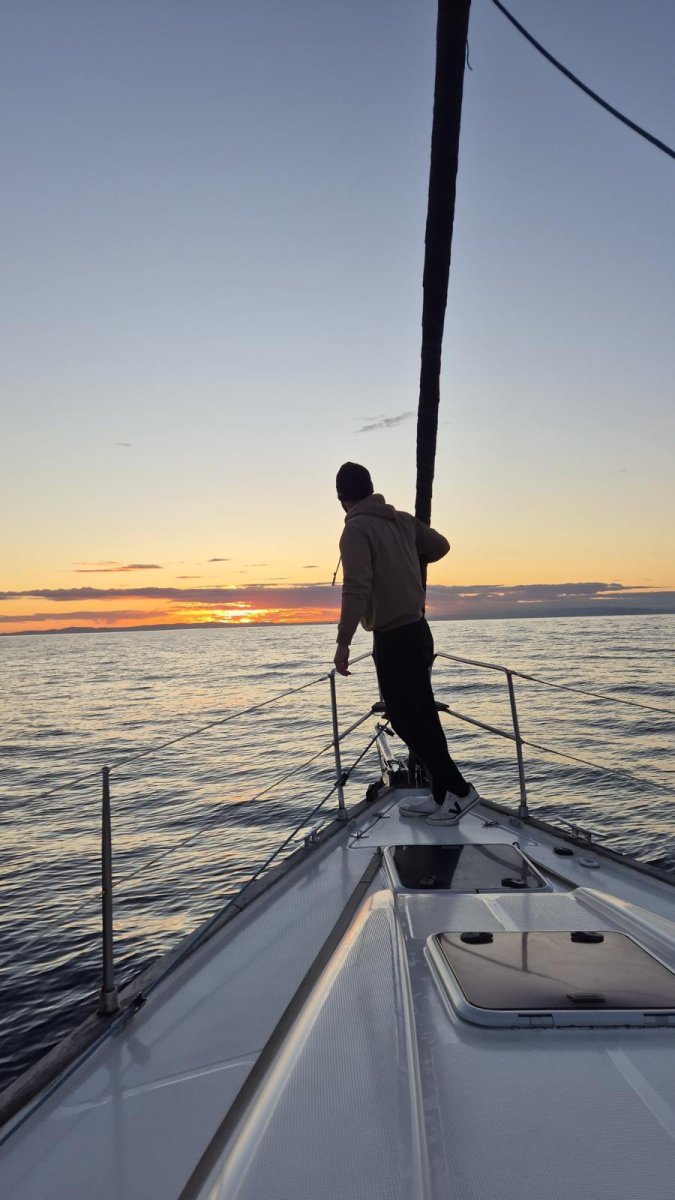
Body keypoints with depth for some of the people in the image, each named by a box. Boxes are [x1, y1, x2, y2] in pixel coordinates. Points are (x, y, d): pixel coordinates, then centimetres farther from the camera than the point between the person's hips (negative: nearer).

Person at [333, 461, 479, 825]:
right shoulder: (402, 520, 9)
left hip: (393, 639, -8)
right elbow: (440, 545, 21)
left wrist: (343, 642, -23)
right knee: (421, 716, 13)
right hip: (416, 631, 8)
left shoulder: (356, 529, -14)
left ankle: (458, 789, 3)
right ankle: (441, 796, 21)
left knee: (405, 719, 0)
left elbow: (356, 588, -24)